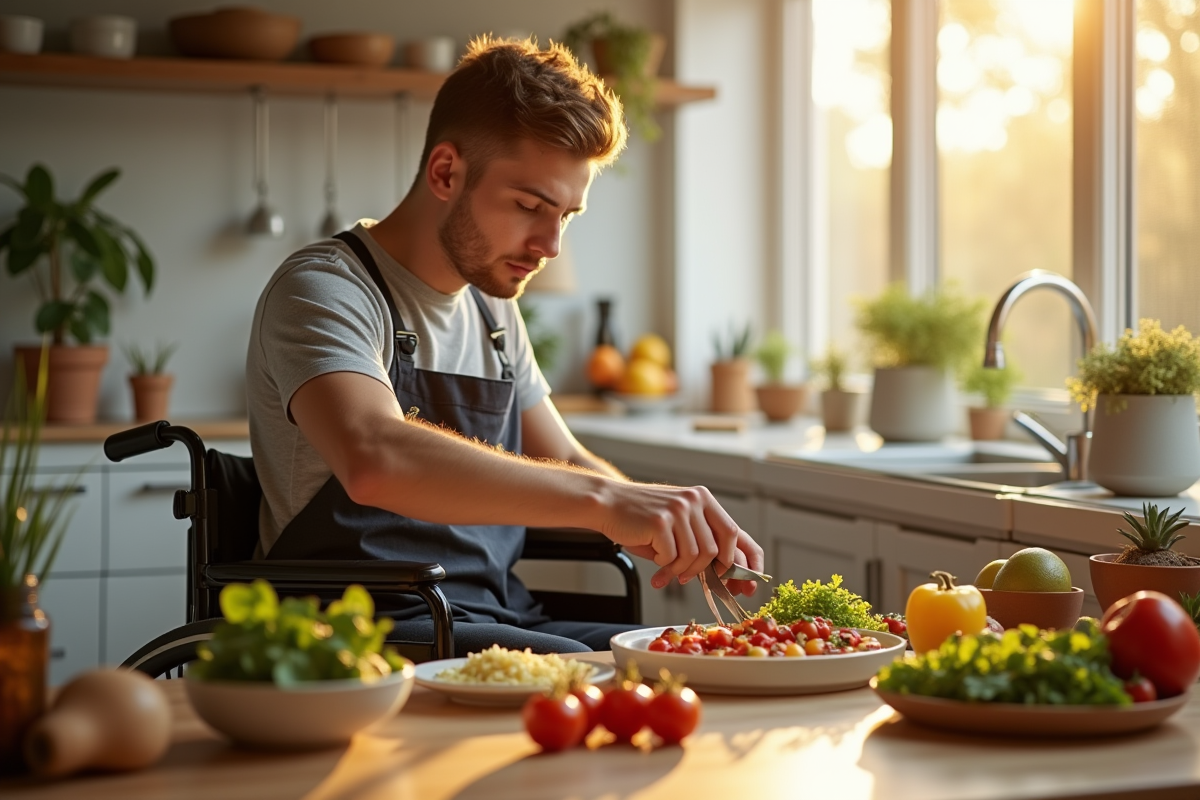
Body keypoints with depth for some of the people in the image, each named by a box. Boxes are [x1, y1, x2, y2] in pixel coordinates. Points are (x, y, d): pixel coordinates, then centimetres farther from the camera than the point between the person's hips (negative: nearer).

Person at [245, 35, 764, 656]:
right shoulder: (324, 289, -12)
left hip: (501, 623, 8)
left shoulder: (492, 307, 17)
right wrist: (603, 499, -38)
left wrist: (682, 533, 2)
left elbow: (563, 464, 24)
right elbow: (373, 460, -33)